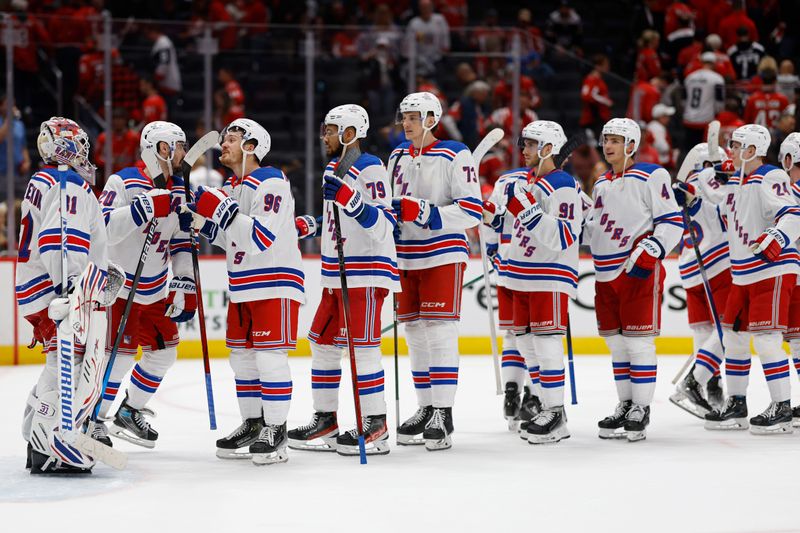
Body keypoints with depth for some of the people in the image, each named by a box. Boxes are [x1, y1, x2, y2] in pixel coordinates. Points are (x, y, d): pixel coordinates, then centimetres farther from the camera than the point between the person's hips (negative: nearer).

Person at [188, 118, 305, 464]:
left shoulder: (271, 183, -16)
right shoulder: (231, 187, 13)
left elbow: (260, 238, -26)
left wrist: (222, 210, -30)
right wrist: (204, 221, 6)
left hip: (275, 283, -9)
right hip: (243, 286, 9)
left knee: (270, 356, -10)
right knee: (242, 356, 11)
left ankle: (275, 431, -5)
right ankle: (252, 425, 20)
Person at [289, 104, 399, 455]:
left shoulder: (369, 168, -13)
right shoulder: (333, 168, 15)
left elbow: (383, 225, -21)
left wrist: (351, 200, -33)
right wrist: (307, 226, 14)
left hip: (366, 271, -10)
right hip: (336, 274, 10)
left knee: (361, 344, -10)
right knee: (322, 343, 11)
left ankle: (376, 426, -6)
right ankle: (325, 420, 19)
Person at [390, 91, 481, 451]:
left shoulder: (455, 156, -10)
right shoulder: (397, 157, 12)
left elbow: (472, 211, -16)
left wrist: (427, 213, -25)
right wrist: (392, 216, 5)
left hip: (443, 255, -7)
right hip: (406, 256, 7)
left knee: (440, 331, -11)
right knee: (415, 333, 9)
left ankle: (443, 414, -10)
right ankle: (426, 409, 17)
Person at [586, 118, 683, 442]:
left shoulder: (651, 177, -6)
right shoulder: (601, 185, 17)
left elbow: (672, 222, -10)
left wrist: (650, 251, -21)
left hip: (639, 270, -7)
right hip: (606, 273, 8)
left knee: (638, 341, -7)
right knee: (616, 343, 10)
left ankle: (641, 410, -2)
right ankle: (625, 405, 18)